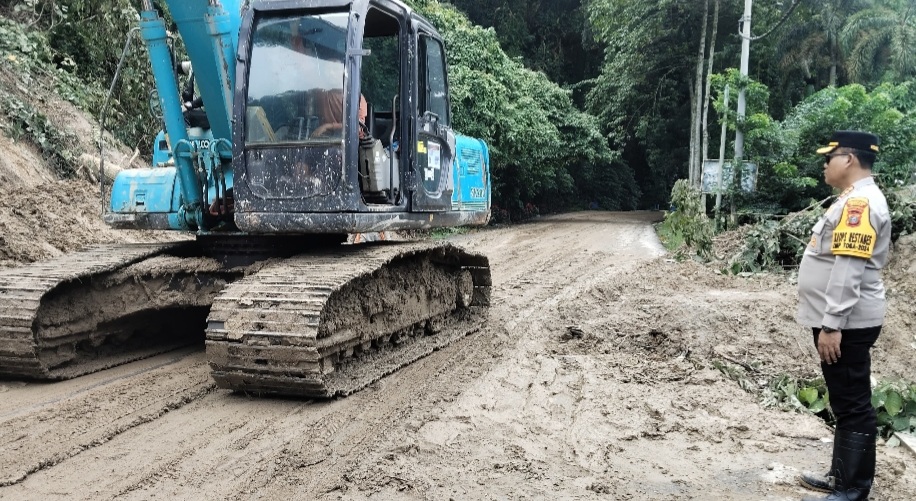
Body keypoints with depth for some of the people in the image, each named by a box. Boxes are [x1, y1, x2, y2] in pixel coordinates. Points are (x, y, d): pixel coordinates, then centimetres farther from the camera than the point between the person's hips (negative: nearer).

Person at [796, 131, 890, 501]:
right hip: (839, 320, 11)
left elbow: (848, 271, -24)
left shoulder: (860, 203, -17)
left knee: (853, 406, -3)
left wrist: (831, 324, -25)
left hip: (847, 324, -11)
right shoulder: (853, 200, 16)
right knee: (844, 403, 17)